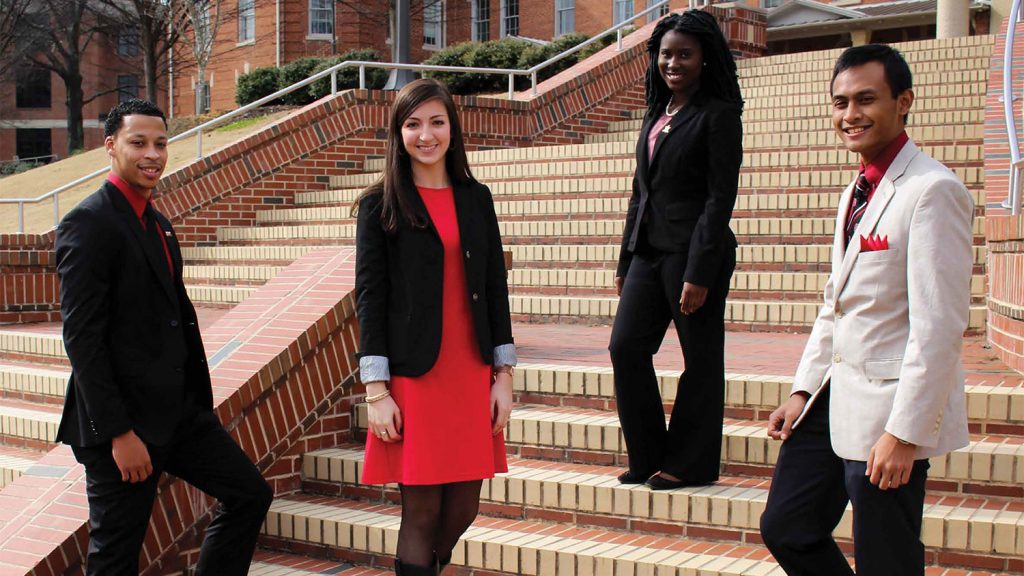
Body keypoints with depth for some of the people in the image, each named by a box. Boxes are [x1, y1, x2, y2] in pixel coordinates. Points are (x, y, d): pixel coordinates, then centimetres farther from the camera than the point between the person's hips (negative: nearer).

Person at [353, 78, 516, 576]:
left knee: (463, 508, 9)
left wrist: (503, 375, 6)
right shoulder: (379, 205, -1)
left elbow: (495, 287, 11)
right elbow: (369, 296, -4)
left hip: (471, 374, 4)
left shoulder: (476, 198, 10)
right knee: (421, 511, 1)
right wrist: (376, 391, -10)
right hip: (413, 376, -4)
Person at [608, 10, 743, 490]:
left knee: (700, 360, 3)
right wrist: (625, 261, 15)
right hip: (649, 251, 7)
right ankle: (649, 458, 15)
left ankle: (690, 465, 15)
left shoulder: (718, 115, -6)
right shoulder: (656, 115, 16)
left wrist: (699, 274, -17)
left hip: (695, 252, -7)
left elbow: (720, 199, -12)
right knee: (626, 347, 2)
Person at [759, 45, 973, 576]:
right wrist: (803, 392, 13)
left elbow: (939, 326, -20)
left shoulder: (932, 190, -15)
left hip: (889, 412, -9)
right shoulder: (857, 193, 14)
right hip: (834, 399, 9)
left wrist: (904, 433, -21)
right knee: (786, 529, 14)